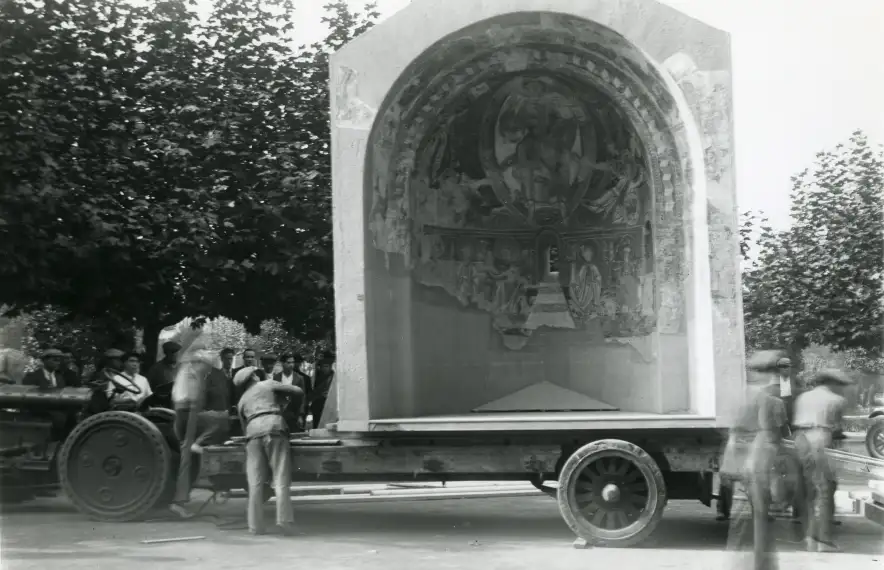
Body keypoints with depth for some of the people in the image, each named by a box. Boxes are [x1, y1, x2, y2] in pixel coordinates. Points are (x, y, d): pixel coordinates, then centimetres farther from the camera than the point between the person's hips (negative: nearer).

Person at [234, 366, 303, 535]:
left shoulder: (242, 401, 30)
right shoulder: (268, 385, 20)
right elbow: (298, 392, 16)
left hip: (253, 432, 3)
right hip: (274, 427, -3)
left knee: (255, 482, 3)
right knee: (281, 478, -6)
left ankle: (256, 526, -3)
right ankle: (284, 519, -18)